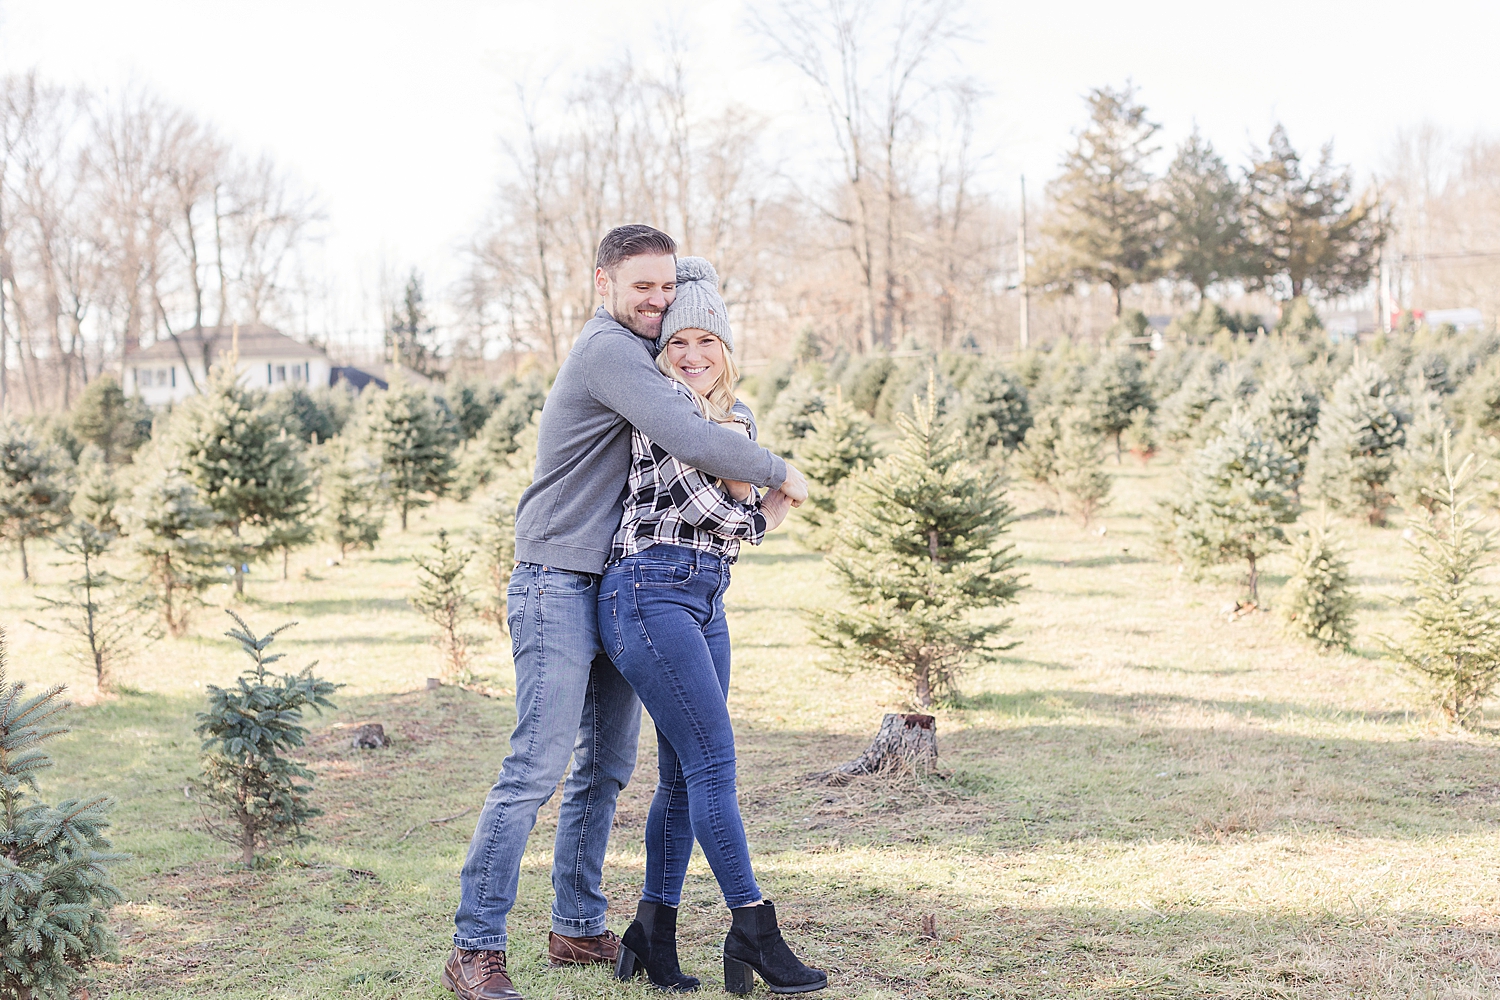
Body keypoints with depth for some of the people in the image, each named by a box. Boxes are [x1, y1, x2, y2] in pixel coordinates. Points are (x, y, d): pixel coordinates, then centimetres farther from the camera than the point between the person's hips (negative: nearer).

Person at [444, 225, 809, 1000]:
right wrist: (779, 473, -10)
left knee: (606, 768, 11)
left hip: (617, 590, 10)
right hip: (559, 585, -10)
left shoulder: (636, 355, 19)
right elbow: (691, 442, -23)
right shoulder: (607, 350, -13)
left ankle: (578, 928, 20)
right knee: (537, 766, -13)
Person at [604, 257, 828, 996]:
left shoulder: (743, 422, 19)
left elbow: (744, 519, 18)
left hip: (705, 602, 8)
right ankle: (754, 932, -3)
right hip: (650, 592, -8)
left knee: (683, 775, 7)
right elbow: (699, 499, -12)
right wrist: (762, 509, 4)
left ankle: (651, 935, 16)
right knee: (713, 761, -9)